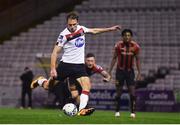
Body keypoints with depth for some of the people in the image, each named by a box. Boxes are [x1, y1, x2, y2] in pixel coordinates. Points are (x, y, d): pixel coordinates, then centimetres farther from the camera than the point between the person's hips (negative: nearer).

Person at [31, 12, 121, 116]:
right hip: (65, 64, -4)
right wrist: (53, 69, -22)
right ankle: (40, 80, 41)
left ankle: (82, 109, -24)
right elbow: (55, 52, -13)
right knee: (48, 86, 7)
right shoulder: (64, 35, -14)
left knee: (87, 85, -19)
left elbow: (94, 31, 22)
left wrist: (110, 29, 20)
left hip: (79, 65, 4)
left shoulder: (81, 29, 3)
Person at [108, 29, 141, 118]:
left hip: (130, 71, 1)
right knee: (118, 92, 2)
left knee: (132, 92, -7)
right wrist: (109, 71, -4)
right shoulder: (118, 45, -9)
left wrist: (139, 73, -1)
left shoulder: (135, 46, -7)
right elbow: (114, 58, -1)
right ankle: (117, 111, 14)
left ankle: (133, 112, 0)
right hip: (120, 71, -1)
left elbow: (137, 60, 2)